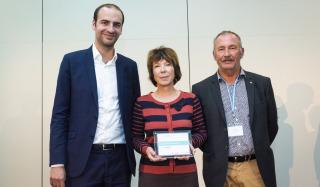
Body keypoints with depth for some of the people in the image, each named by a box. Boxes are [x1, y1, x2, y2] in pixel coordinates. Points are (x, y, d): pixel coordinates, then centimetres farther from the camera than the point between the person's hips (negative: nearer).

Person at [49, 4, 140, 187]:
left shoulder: (129, 66, 9)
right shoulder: (72, 61, 1)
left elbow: (135, 114, 13)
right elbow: (60, 114, -2)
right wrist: (57, 163, -7)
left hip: (120, 159, 3)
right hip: (83, 159, -2)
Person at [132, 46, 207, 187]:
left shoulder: (191, 100, 3)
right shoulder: (142, 103, 1)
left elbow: (201, 132, 8)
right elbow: (136, 137, 5)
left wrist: (190, 143, -12)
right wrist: (146, 149, -14)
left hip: (185, 173, 1)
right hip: (151, 173, -1)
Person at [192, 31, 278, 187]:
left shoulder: (262, 83, 4)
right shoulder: (201, 89, 0)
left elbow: (271, 125, 10)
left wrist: (259, 151, 7)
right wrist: (213, 155, 0)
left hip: (256, 169, 1)